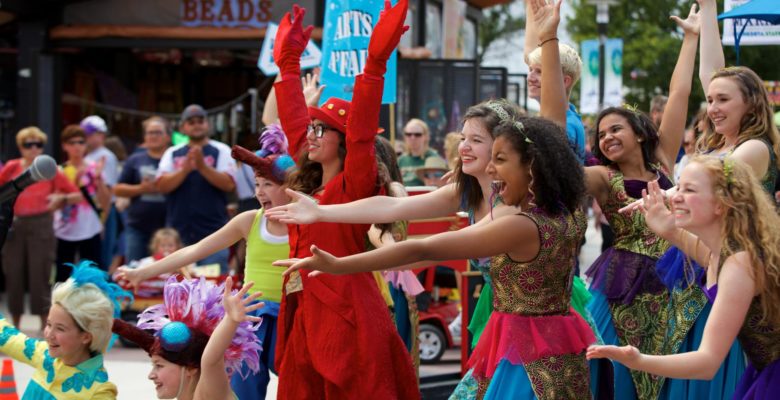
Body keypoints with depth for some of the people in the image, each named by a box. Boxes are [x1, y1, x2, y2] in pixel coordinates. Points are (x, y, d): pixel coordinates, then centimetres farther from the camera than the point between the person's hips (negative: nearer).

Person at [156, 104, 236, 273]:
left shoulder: (221, 151, 6)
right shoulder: (172, 153, 12)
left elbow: (229, 184, -7)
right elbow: (162, 185, 0)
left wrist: (202, 166, -18)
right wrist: (186, 168, -15)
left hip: (213, 233, -3)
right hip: (178, 233, 3)